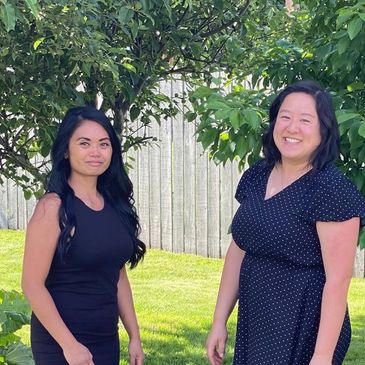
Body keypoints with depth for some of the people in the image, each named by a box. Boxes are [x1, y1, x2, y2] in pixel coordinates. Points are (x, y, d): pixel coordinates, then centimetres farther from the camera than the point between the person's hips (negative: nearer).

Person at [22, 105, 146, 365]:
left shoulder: (114, 205, 5)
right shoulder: (54, 207, -14)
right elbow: (32, 284, -16)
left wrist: (134, 336, 10)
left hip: (108, 339, 6)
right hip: (61, 343, -6)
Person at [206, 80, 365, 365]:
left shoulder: (332, 190, -16)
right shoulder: (255, 177, 4)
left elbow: (338, 280, -18)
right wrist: (220, 321, 10)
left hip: (304, 332, -6)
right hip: (253, 324, 6)